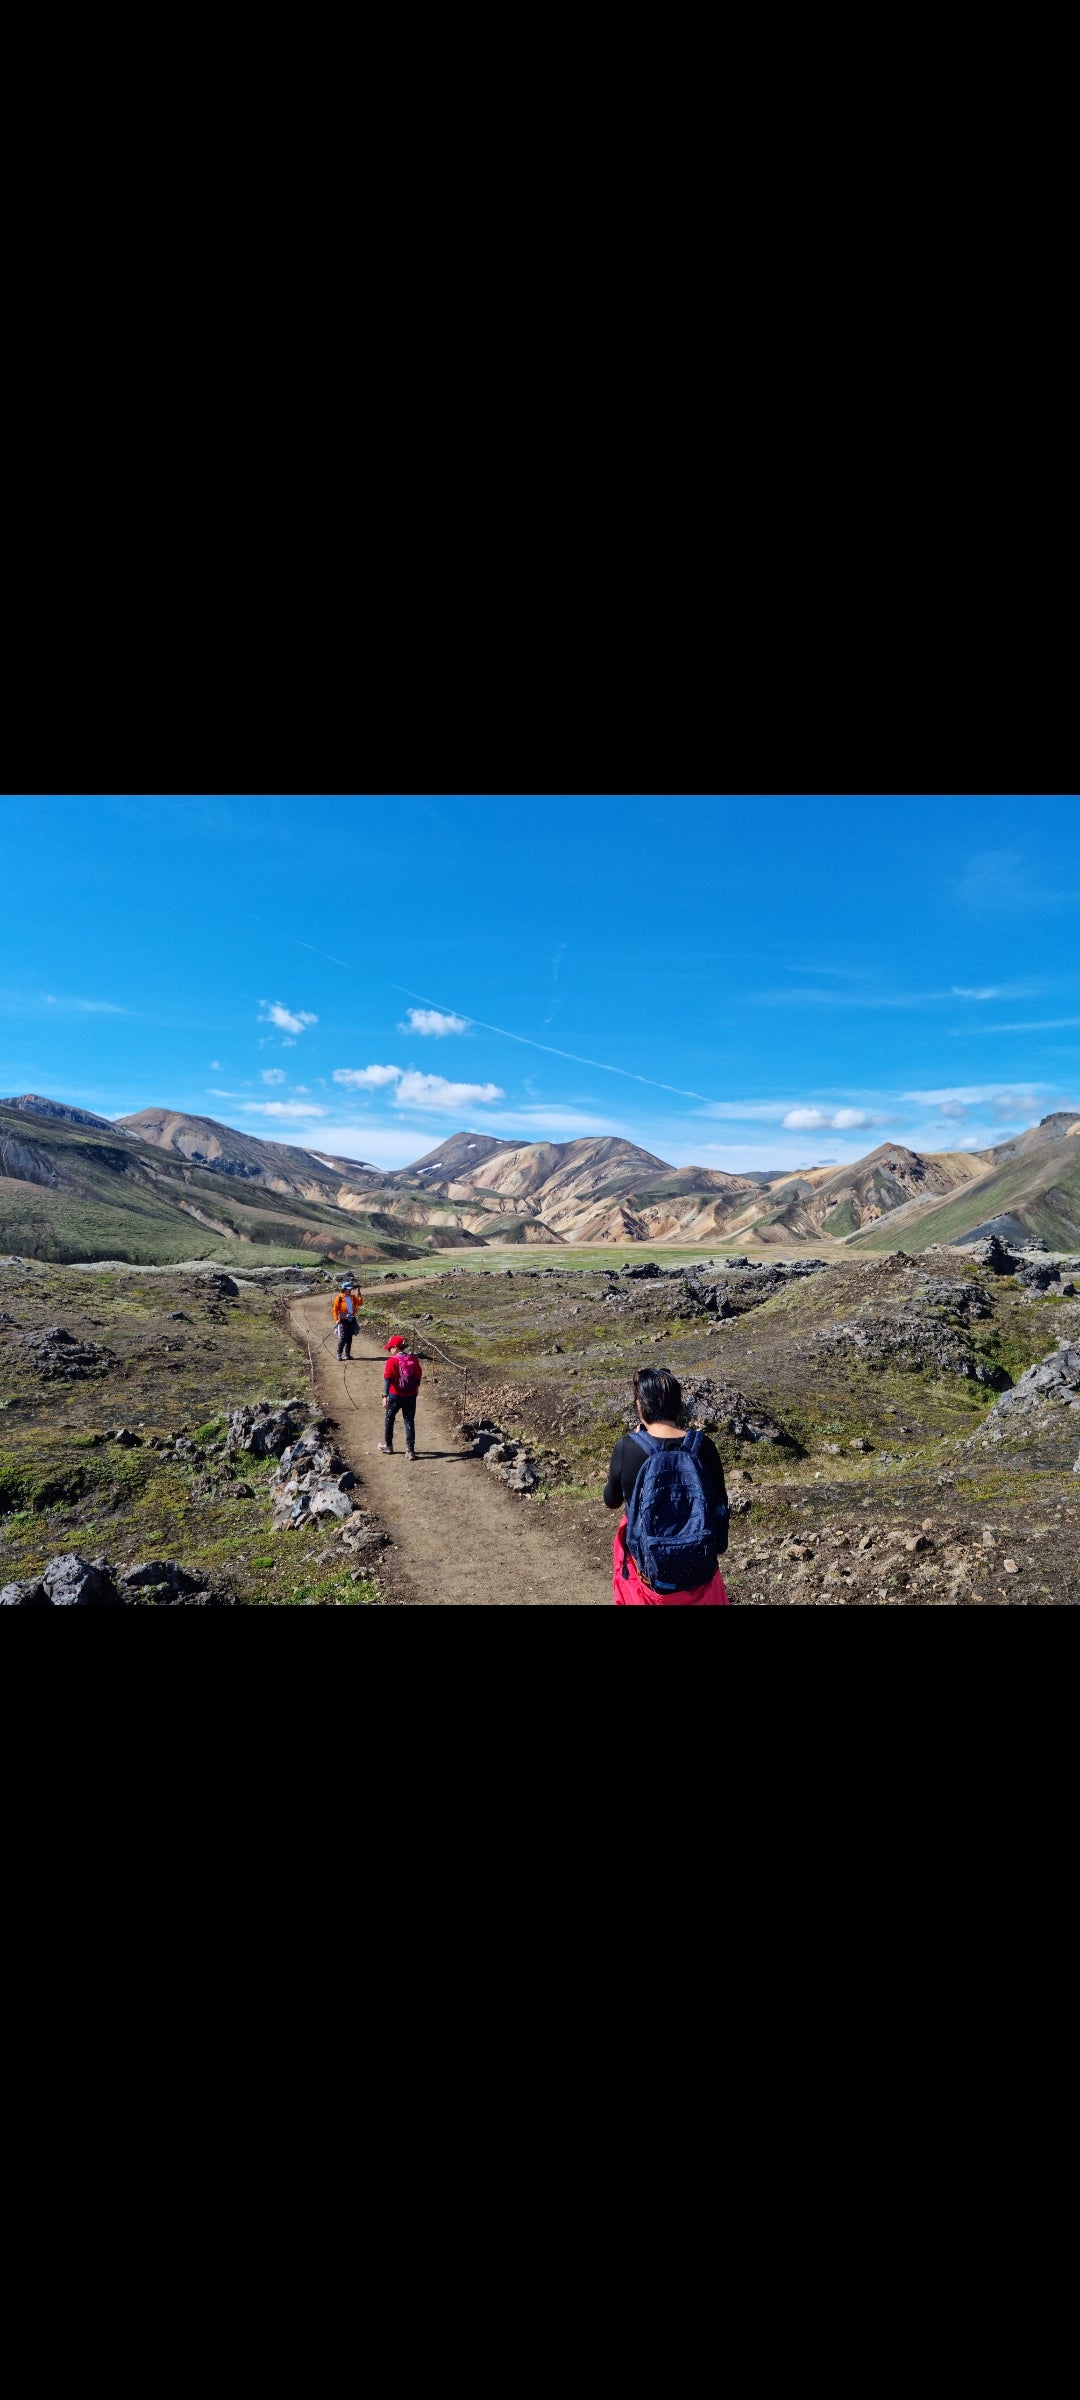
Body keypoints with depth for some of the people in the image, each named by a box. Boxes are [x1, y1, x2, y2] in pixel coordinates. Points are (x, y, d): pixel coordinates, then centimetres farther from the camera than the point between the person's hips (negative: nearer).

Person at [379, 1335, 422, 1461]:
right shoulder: (413, 1358, -2)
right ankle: (410, 1450, 6)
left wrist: (385, 1396, -19)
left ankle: (388, 1445, 32)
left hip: (395, 1395, -3)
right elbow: (418, 1375, 6)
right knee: (409, 1422, 9)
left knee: (389, 1419, 19)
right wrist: (416, 1387, 22)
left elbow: (388, 1379, -19)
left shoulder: (392, 1361, -15)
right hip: (411, 1395, 3)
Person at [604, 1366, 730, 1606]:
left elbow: (611, 1501, -1)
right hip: (697, 1562, 1)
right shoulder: (702, 1446, -15)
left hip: (646, 1562, -1)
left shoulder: (627, 1447, -18)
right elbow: (720, 1504, -3)